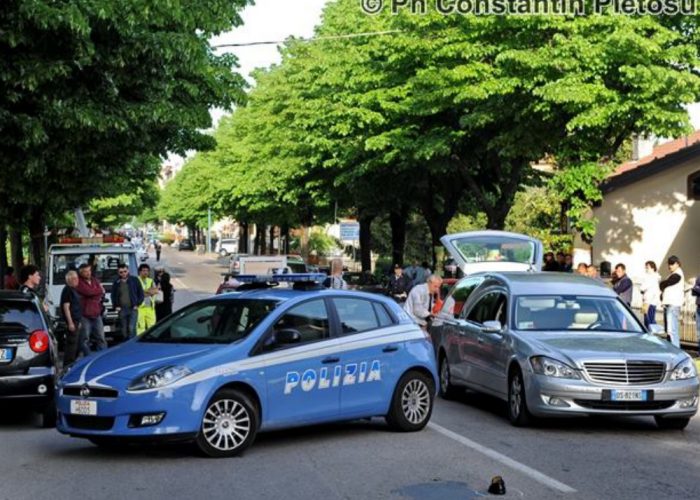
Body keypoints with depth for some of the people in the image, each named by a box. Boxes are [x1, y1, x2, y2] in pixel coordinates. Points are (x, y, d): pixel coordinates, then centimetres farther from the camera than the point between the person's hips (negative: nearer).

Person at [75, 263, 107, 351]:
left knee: (100, 337, 10)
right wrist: (99, 290, -2)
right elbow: (88, 291, -19)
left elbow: (102, 292, 6)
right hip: (85, 315, -6)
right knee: (84, 338, -3)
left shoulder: (95, 280, 14)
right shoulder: (79, 282, -8)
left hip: (96, 314, 6)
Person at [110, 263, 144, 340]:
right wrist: (116, 306, 7)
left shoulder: (134, 280, 2)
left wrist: (137, 304, -2)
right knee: (124, 330, 6)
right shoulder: (116, 283, 8)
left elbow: (141, 294, 5)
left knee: (131, 328, -15)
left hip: (133, 309, -3)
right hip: (122, 310, 3)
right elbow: (113, 296, 17)